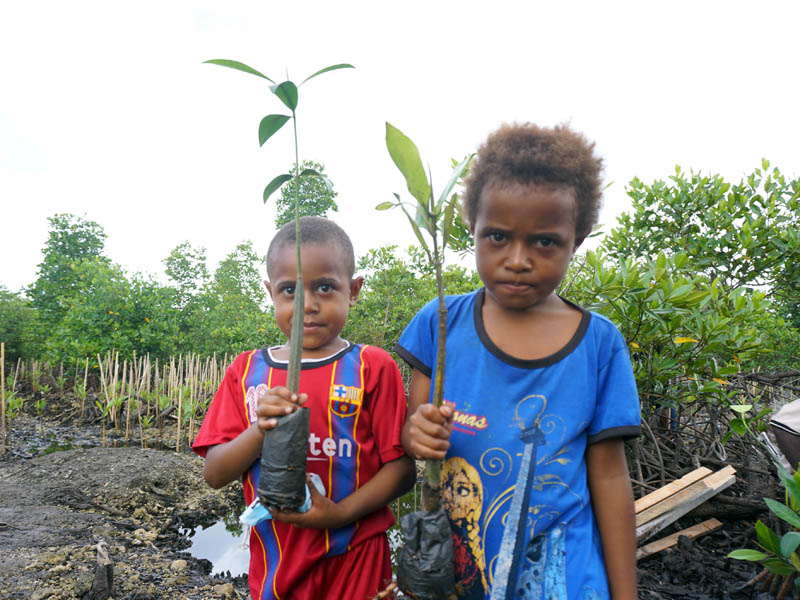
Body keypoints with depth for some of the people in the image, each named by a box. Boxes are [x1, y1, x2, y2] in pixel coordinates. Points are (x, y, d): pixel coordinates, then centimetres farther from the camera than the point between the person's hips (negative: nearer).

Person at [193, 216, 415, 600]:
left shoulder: (372, 367, -9)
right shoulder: (247, 370, -1)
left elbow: (401, 468, -8)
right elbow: (214, 474, -4)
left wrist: (340, 513, -20)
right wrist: (261, 429, -21)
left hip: (353, 560, -2)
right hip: (272, 561, 3)